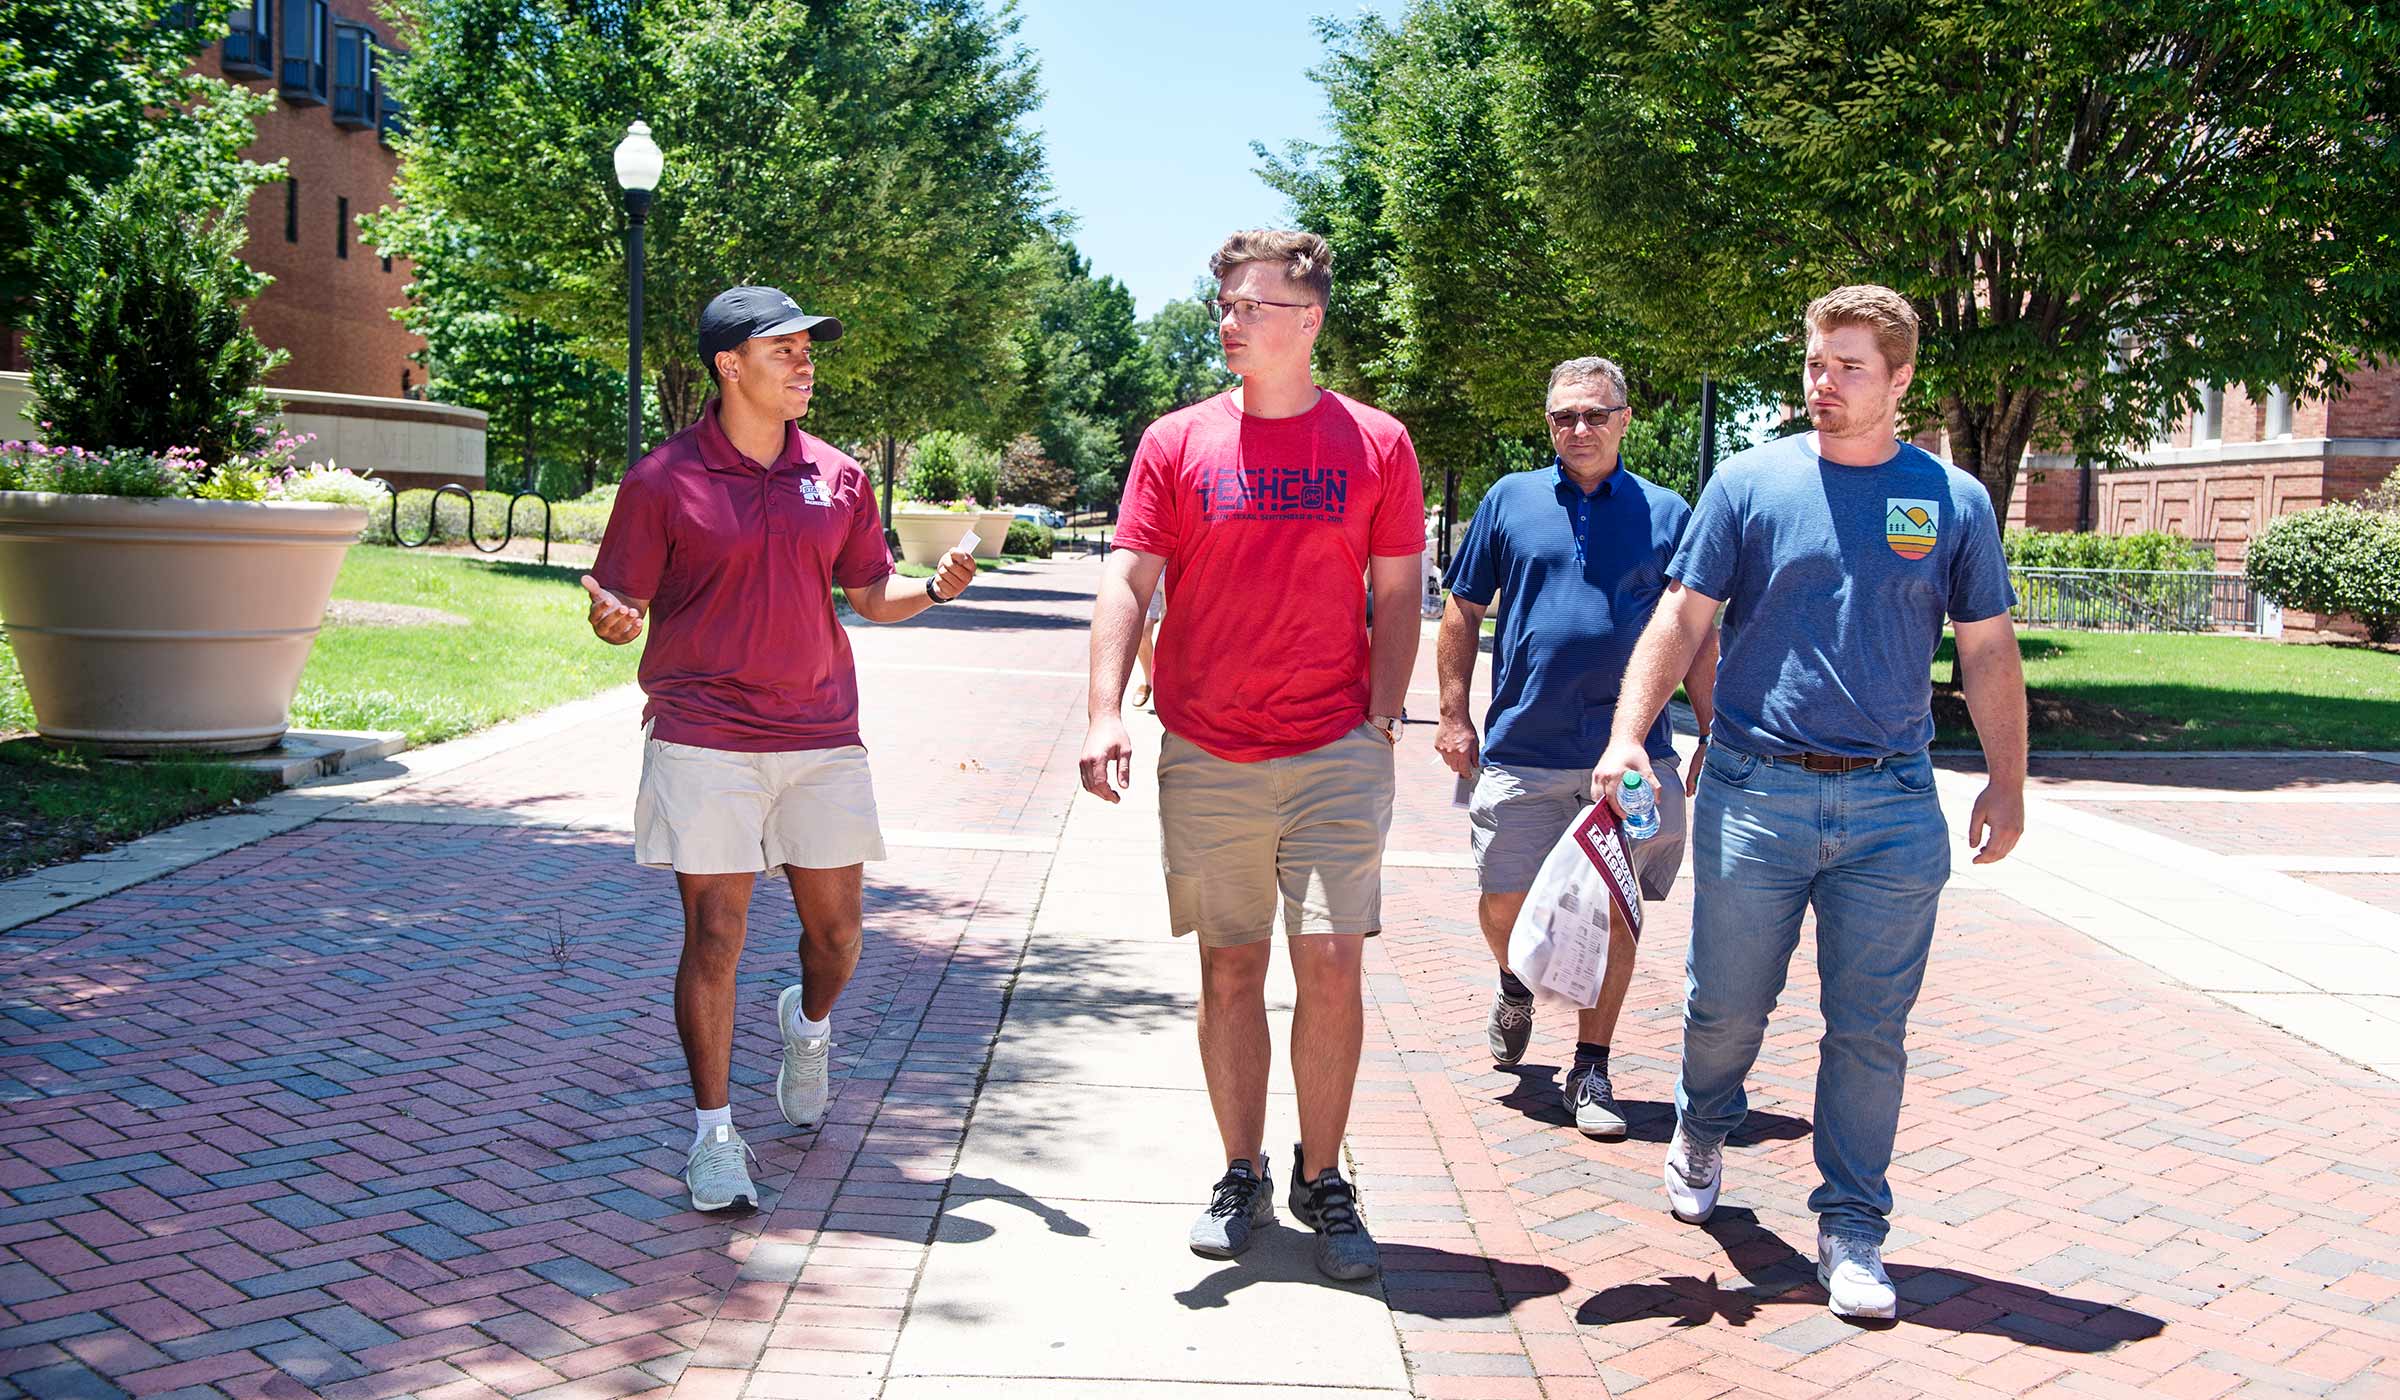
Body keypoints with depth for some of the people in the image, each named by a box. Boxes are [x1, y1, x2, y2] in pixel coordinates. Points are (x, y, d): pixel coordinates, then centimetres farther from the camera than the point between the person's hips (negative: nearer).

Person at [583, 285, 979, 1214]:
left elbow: (870, 596, 14)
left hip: (821, 736, 4)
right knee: (713, 935, -3)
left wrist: (936, 588, -6)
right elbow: (625, 604, 1)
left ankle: (809, 1025, 44)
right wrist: (611, 618, -23)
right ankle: (713, 1133, 11)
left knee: (835, 932, 9)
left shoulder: (838, 477, 9)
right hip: (705, 742, -3)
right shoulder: (664, 479, -2)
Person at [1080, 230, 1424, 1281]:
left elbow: (1397, 595, 8)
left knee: (1332, 966, -4)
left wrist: (1380, 720, -1)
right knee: (1229, 969, 8)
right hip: (1205, 759, 1)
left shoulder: (1376, 444, 4)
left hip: (1335, 754, -1)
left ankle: (1322, 1179, 14)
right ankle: (1243, 1177, 22)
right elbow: (1128, 582, 1)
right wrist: (1104, 713, -11)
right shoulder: (1177, 443, 4)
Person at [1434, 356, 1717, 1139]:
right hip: (1521, 748, 0)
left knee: (1613, 914, 4)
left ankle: (1591, 1069, 16)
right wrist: (1454, 715, 2)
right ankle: (1515, 985, 38)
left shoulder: (1666, 514, 6)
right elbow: (1463, 612, 9)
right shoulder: (1509, 501, 6)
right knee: (1504, 904, 5)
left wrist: (1713, 736, 5)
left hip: (1629, 751, 0)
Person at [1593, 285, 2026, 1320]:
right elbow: (1682, 620, 0)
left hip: (1893, 809, 1)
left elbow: (1987, 651, 11)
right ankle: (1701, 1131, 39)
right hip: (1754, 791, -1)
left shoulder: (1953, 500, 5)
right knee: (1726, 1004, 10)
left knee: (1870, 1029, 4)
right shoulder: (1750, 483, 1)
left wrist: (2006, 781, 6)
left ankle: (1852, 1229, 17)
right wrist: (1627, 734, -11)